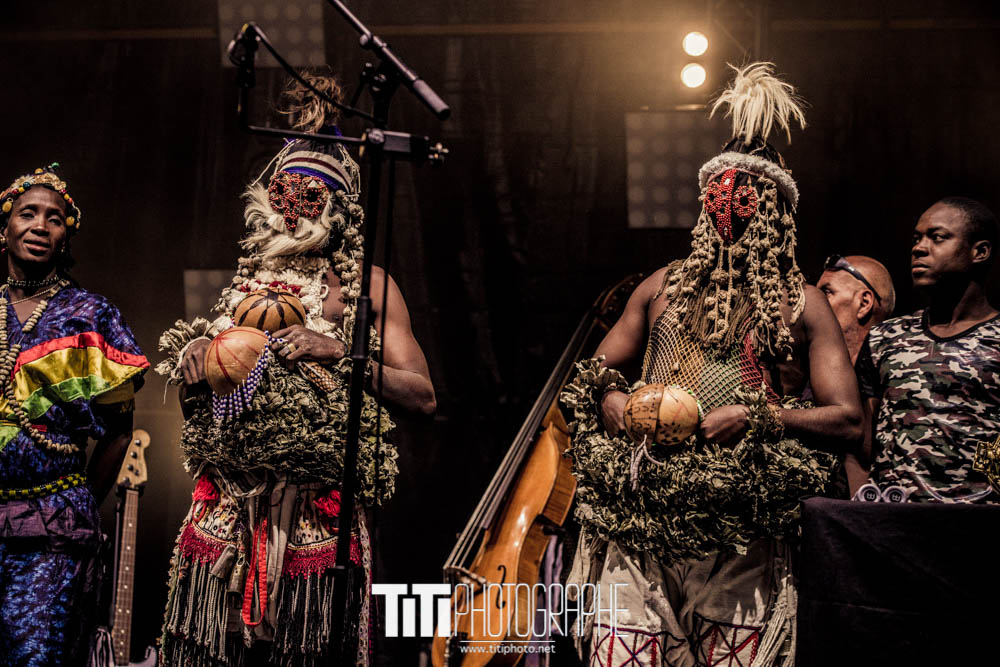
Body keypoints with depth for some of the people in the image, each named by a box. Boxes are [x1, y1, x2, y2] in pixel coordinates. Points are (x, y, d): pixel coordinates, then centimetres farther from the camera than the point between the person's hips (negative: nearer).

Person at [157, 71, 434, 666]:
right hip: (228, 506, 4)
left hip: (315, 511, -4)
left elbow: (423, 395, -5)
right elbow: (195, 393, 25)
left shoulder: (365, 284, 3)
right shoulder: (252, 277, 16)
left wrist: (339, 354, -16)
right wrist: (193, 355, 2)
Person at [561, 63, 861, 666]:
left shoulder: (800, 304, 7)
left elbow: (849, 420, 0)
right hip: (644, 524, 2)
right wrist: (609, 397, 1)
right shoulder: (664, 287, 16)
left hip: (741, 531, -2)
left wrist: (755, 418, -12)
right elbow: (598, 369, 25)